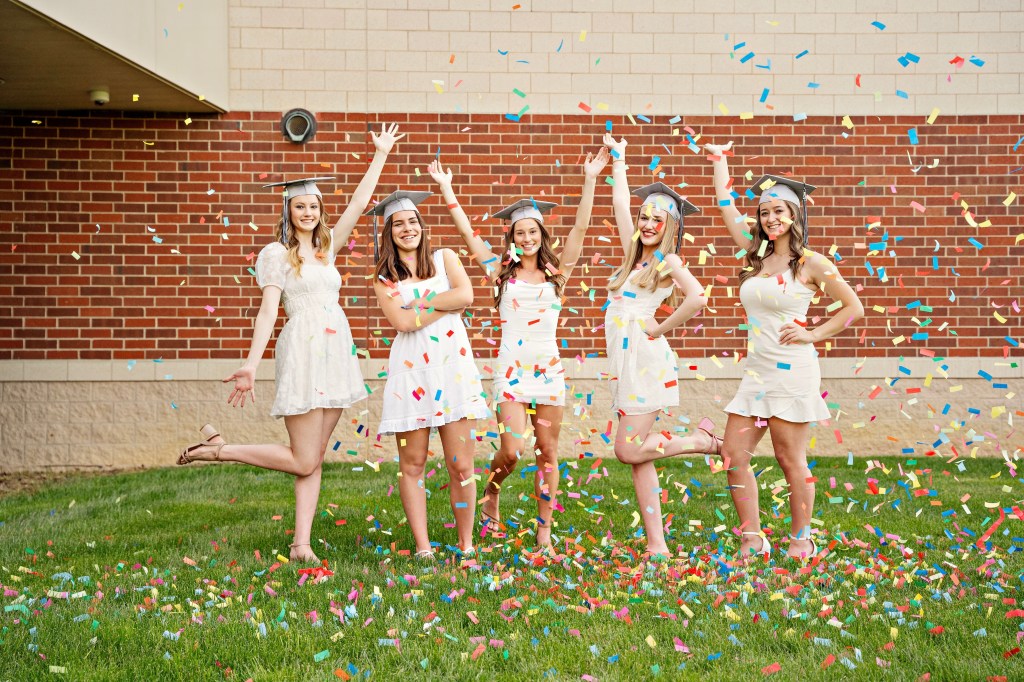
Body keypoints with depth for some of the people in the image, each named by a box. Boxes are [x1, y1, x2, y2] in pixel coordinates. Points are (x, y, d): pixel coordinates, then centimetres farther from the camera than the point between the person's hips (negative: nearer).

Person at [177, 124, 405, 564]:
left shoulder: (327, 247, 17)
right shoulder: (277, 253, 0)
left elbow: (359, 202, 19)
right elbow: (268, 310, -8)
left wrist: (380, 155, 18)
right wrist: (251, 365, -16)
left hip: (335, 351, 6)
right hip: (302, 350, -6)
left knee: (314, 459, 3)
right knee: (303, 460, -7)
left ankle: (301, 543, 4)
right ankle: (217, 449, 6)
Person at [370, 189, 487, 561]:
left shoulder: (445, 258, 13)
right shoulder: (383, 277, 10)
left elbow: (466, 294, -5)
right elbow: (401, 321, -6)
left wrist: (421, 303, -4)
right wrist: (446, 305, -5)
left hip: (453, 366, 0)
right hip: (411, 370, 0)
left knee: (461, 466, -2)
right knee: (412, 464, 1)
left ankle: (466, 546, 8)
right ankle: (422, 547, 8)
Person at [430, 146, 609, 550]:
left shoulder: (556, 272, 8)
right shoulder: (501, 271, 6)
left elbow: (580, 229, 0)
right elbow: (467, 232, 2)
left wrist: (589, 182, -7)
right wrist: (446, 189, -2)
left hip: (549, 367, 2)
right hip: (511, 368, -1)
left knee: (548, 452, 4)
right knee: (513, 449, -12)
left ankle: (544, 533, 10)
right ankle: (491, 492, 21)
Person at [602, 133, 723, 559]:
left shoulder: (668, 261, -4)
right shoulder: (635, 253, 16)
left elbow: (697, 298, -22)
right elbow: (620, 205, 22)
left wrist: (660, 327, -13)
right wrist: (618, 160, 29)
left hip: (645, 359, -8)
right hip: (626, 361, 8)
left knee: (629, 450, -12)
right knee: (637, 456, 3)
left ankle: (704, 440, 6)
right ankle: (657, 545, 3)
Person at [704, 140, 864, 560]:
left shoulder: (811, 264, -4)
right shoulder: (755, 254, 10)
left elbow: (854, 308, -1)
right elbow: (726, 206, 16)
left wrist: (812, 334, -7)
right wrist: (719, 159, 21)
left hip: (791, 370, -6)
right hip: (755, 370, 6)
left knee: (790, 459, 0)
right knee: (733, 456, 2)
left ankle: (801, 541, 14)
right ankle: (752, 540, 12)